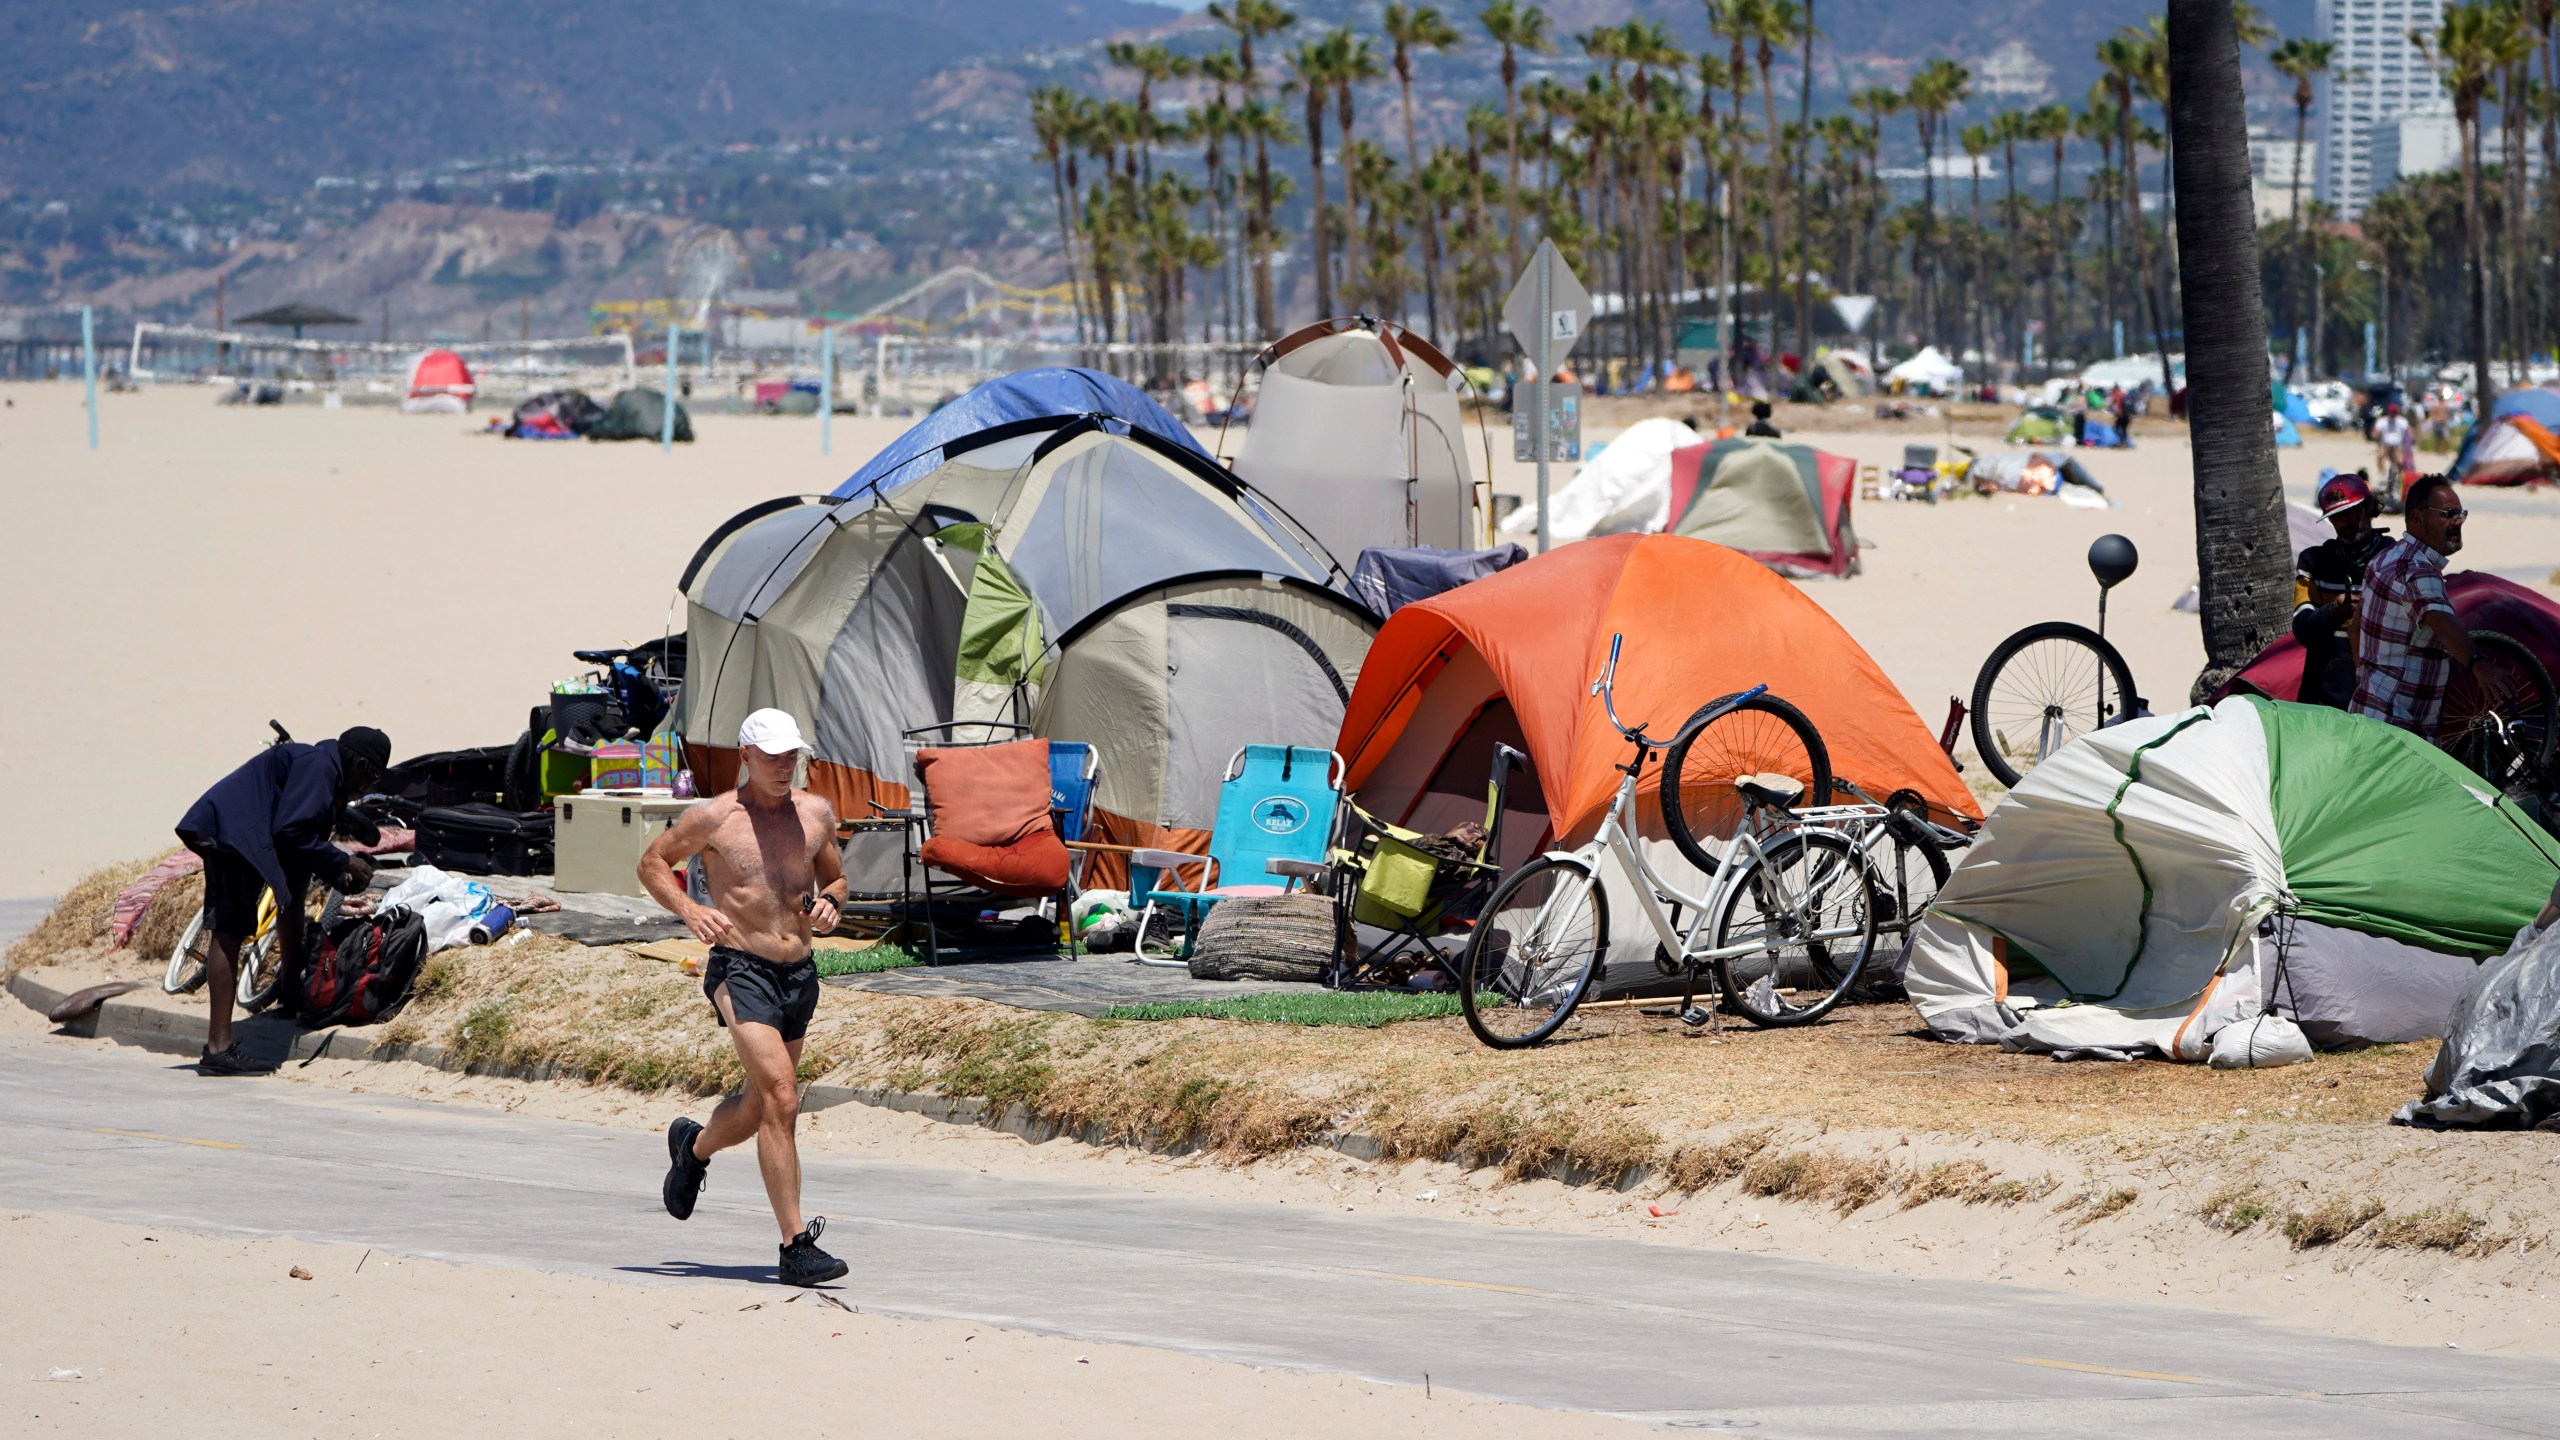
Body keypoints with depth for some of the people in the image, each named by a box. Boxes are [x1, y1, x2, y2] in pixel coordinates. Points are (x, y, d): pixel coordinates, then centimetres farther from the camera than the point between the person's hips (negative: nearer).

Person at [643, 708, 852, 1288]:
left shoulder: (816, 813, 9)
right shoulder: (714, 818, -3)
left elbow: (835, 878, 23)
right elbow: (652, 864, 8)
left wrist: (830, 904, -1)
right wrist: (689, 910, -10)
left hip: (799, 974, 6)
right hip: (742, 971, -6)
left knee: (760, 1106, 19)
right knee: (781, 1098, -20)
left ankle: (694, 1147, 54)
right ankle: (796, 1245, -21)